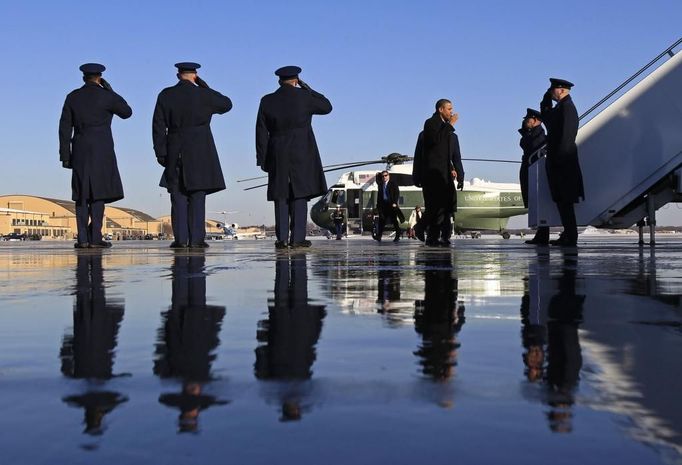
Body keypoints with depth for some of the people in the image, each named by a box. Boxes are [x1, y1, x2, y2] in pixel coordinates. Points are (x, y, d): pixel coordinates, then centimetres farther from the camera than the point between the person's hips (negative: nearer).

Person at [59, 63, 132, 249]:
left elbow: (65, 128, 6)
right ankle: (95, 237, -8)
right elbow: (126, 112, 10)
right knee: (98, 193, -3)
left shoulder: (72, 97, 7)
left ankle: (83, 238, 1)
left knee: (82, 194, 6)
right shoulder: (106, 96, -4)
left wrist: (65, 155, 9)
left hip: (80, 151, 3)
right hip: (102, 151, -3)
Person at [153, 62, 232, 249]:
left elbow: (158, 126, 1)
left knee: (178, 196, 6)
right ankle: (196, 239, -1)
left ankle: (181, 239, 2)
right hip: (200, 153, -1)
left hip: (175, 153, 1)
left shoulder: (165, 95, 2)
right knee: (197, 195, 1)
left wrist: (161, 153, 6)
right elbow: (227, 104, 13)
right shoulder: (203, 95, -4)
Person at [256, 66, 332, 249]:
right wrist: (306, 88, 11)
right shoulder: (304, 97, -5)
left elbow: (261, 133, 3)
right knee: (299, 196, 2)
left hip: (277, 156, 2)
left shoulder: (267, 101, 2)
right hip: (302, 155, -2)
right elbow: (326, 107, 11)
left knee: (281, 196, 6)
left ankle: (282, 238, 2)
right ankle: (297, 238, -2)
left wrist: (262, 159, 8)